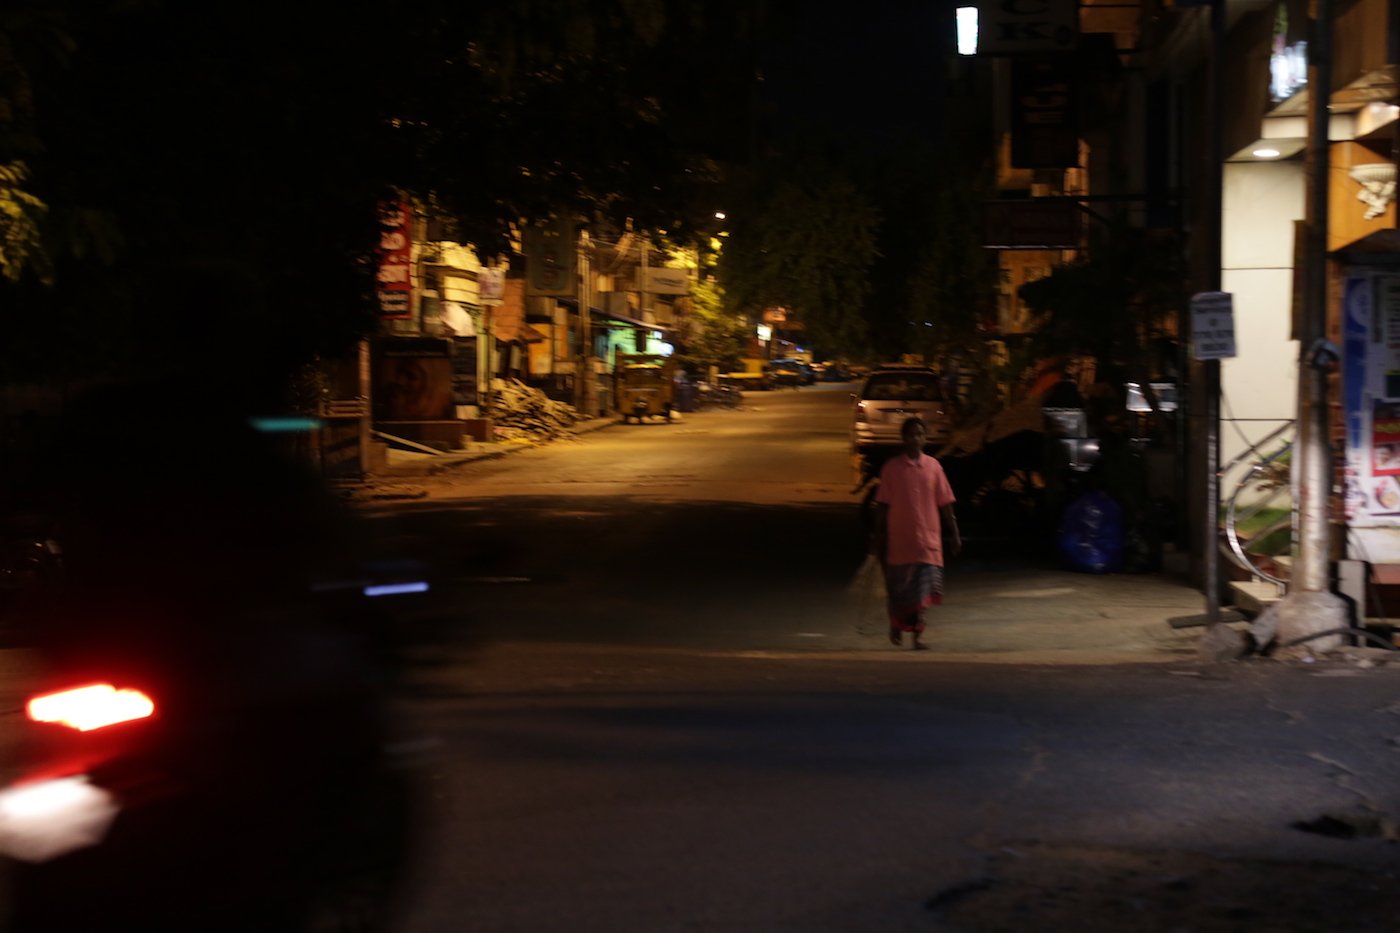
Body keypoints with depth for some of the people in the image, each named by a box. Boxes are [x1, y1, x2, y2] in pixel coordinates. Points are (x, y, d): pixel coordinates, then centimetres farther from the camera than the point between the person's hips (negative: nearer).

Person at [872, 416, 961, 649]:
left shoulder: (933, 466, 5)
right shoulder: (892, 467, 0)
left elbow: (944, 503, 8)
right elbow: (882, 505, 2)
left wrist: (954, 534, 7)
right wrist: (879, 538, -1)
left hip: (927, 539, 1)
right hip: (899, 540, -1)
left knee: (922, 591, -3)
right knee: (898, 588, 7)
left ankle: (917, 635, 3)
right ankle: (896, 625, 31)